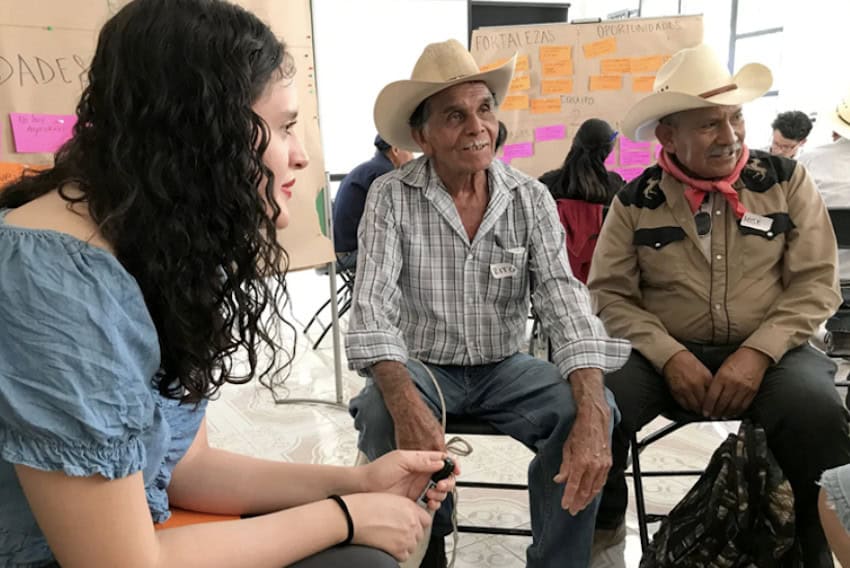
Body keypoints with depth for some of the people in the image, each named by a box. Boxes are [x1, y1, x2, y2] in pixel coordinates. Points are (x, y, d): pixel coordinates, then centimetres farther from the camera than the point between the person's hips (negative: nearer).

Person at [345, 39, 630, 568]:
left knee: (596, 410, -24)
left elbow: (565, 303, -16)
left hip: (505, 367, 2)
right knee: (382, 414, -33)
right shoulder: (391, 198, -11)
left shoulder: (531, 199, -6)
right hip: (421, 367, -1)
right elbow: (373, 309, -21)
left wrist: (591, 415, -34)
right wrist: (407, 403, -41)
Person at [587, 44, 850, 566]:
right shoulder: (636, 201, 1)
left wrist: (757, 354, -16)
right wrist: (670, 356, -17)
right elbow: (610, 294, -2)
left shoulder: (786, 180, 2)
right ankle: (602, 525, 5)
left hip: (769, 353, 0)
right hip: (666, 357, 0)